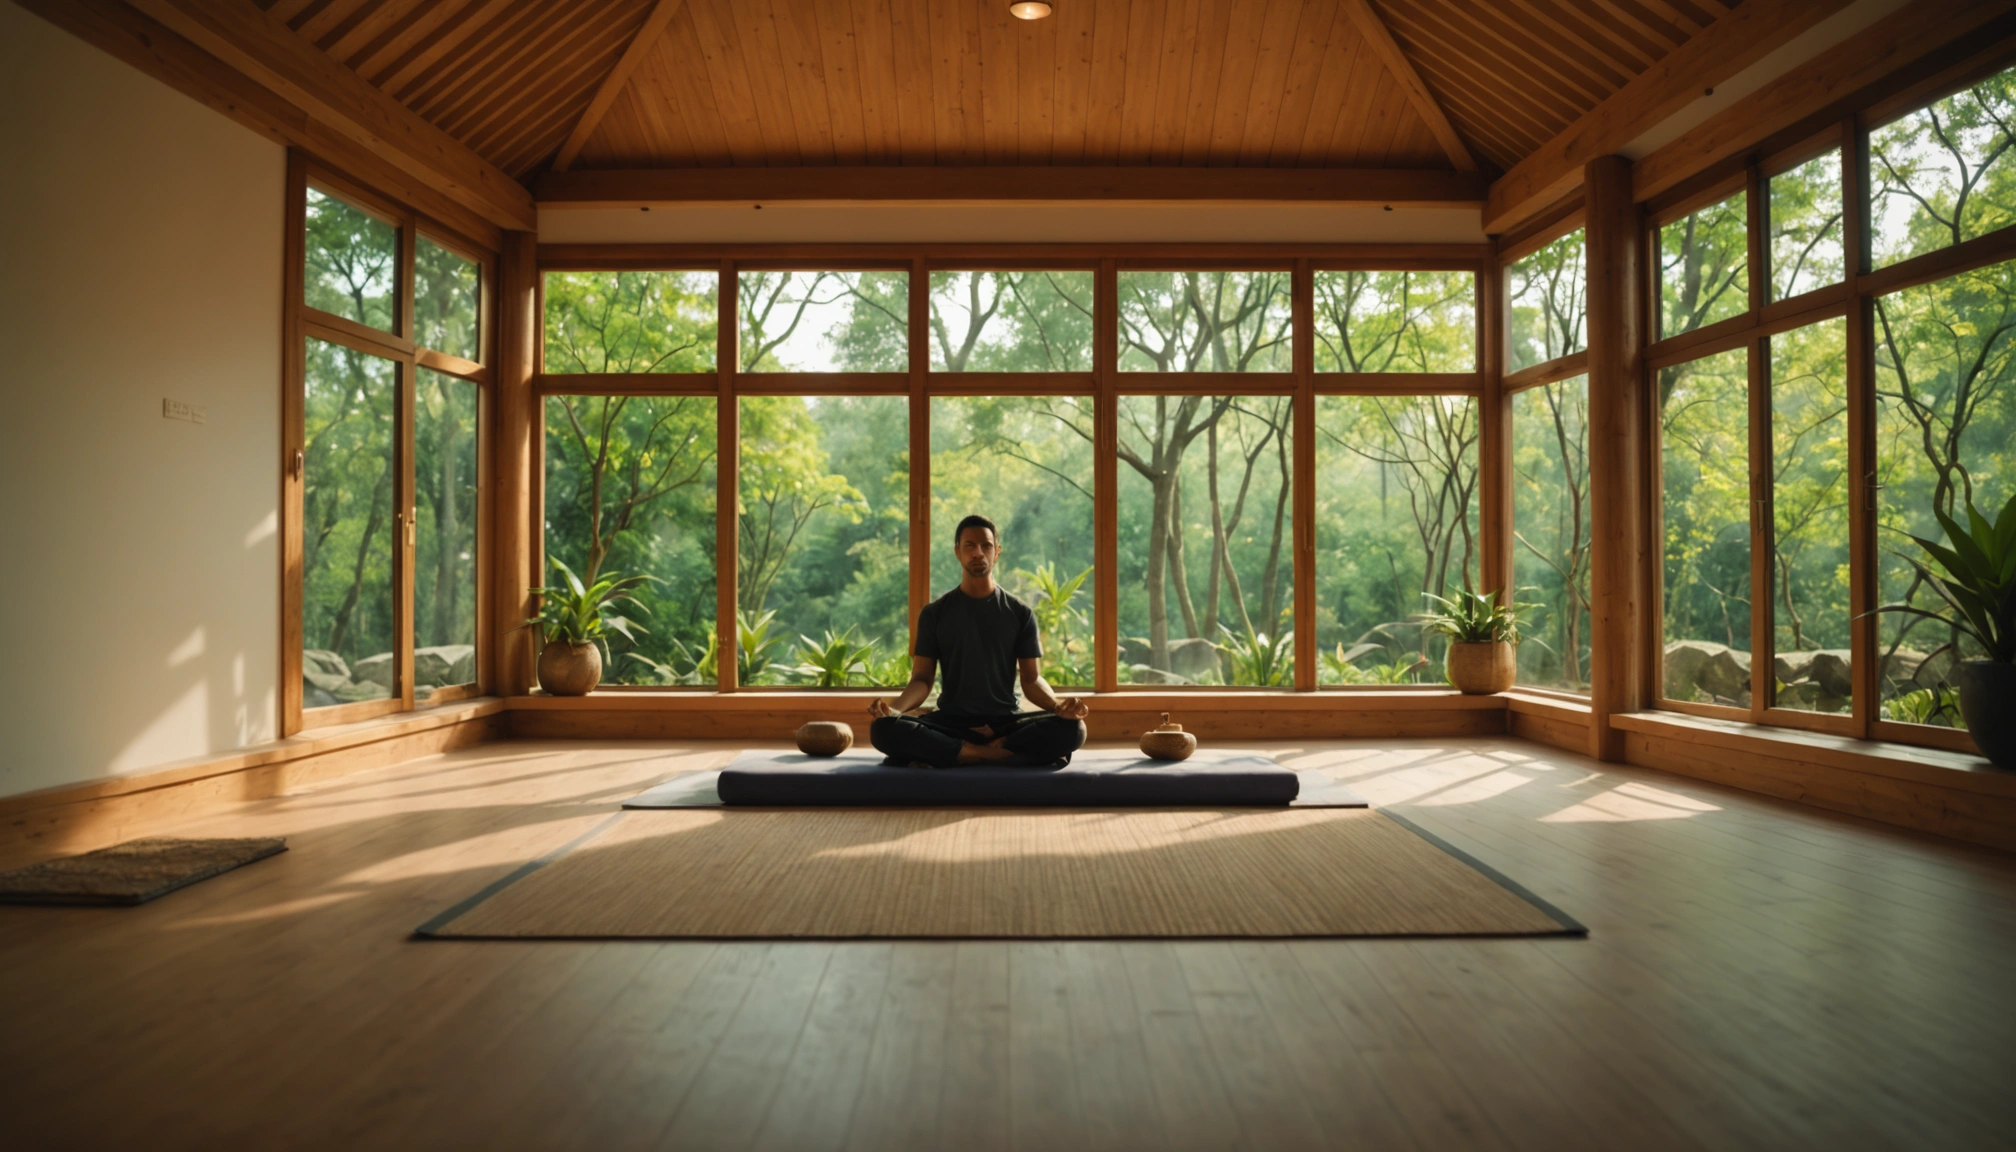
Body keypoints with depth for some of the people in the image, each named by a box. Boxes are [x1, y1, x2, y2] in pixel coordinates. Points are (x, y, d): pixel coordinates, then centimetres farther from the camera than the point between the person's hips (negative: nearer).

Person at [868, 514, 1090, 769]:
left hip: (1005, 722, 1)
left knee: (1071, 728, -30)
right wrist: (895, 708, -20)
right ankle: (992, 753, -27)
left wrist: (1057, 705, -19)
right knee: (883, 729, -31)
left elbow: (1032, 680, 4)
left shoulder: (1020, 613, 7)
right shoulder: (934, 613, 7)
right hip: (951, 721, -1)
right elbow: (922, 678, 2)